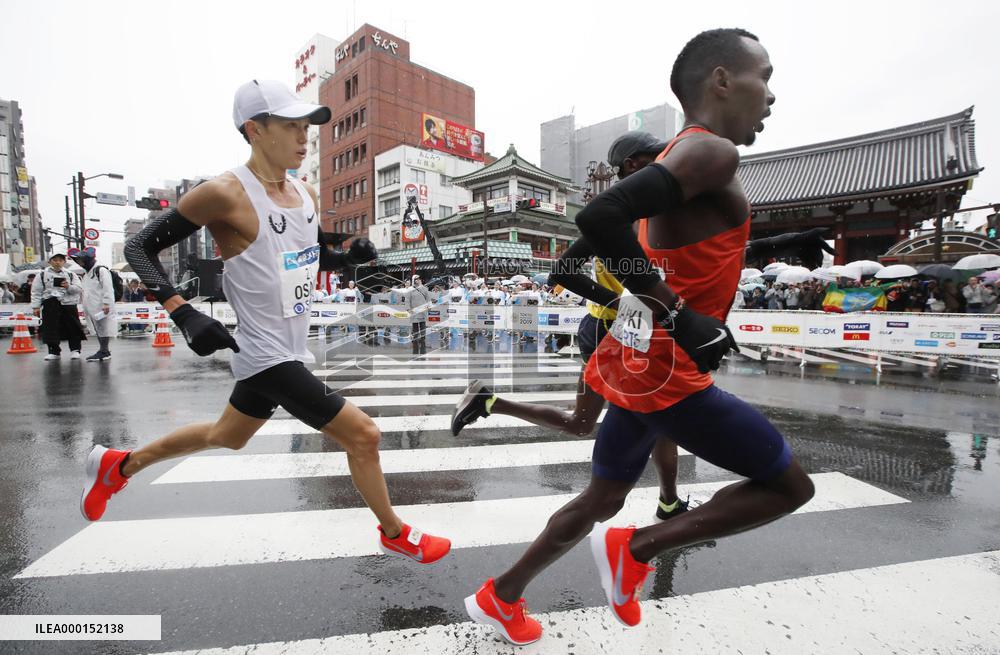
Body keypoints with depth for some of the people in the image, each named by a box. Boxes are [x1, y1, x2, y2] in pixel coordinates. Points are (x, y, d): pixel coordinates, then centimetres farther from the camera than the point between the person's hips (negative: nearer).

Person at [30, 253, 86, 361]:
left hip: (69, 304, 0)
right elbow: (36, 292, 6)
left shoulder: (71, 275, 11)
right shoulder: (42, 275, 9)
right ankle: (54, 351, 13)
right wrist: (36, 306, 0)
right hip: (50, 306, 0)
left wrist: (69, 287, -18)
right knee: (51, 329, 2)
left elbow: (79, 289, 2)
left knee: (73, 328, 1)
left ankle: (75, 350, 11)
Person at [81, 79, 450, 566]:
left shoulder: (306, 194, 5)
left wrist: (351, 257, -2)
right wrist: (184, 315, -24)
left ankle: (119, 465, 52)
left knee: (226, 437, 28)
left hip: (289, 354, 9)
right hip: (267, 357, -9)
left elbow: (318, 255, 20)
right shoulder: (226, 194, -17)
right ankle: (394, 535, 19)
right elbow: (139, 247, -10)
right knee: (363, 435, -7)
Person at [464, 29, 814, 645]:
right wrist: (681, 316, -23)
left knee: (602, 500, 22)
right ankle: (635, 548, 8)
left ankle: (501, 597, 37)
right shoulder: (712, 153, -12)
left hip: (636, 362, 10)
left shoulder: (682, 154, 19)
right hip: (665, 371, -10)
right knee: (791, 486, 9)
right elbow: (600, 217, -28)